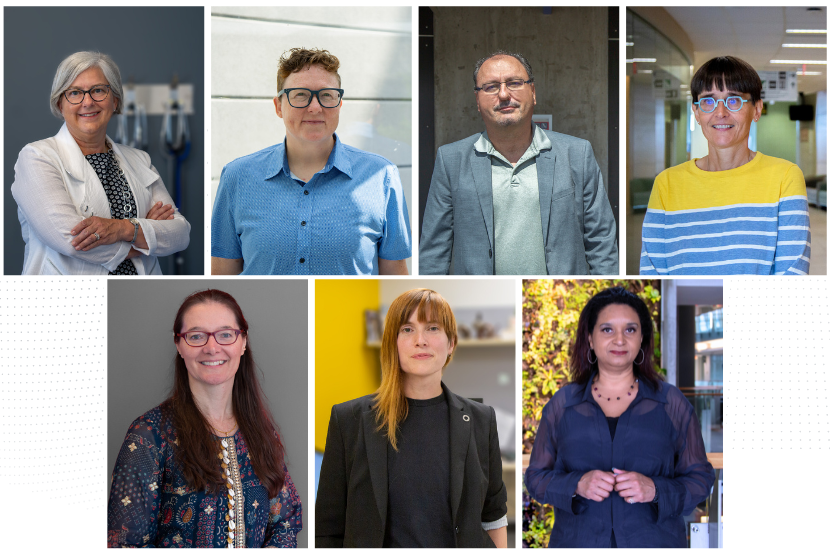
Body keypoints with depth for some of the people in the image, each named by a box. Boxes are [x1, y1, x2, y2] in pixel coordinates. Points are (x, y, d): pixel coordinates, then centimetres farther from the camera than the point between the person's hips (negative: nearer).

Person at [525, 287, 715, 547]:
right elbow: (535, 477, 5)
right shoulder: (561, 405, 5)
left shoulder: (672, 402, 3)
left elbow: (701, 479, 2)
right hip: (578, 541, 1)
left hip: (655, 541, 0)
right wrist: (576, 485, -14)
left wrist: (656, 490, -16)